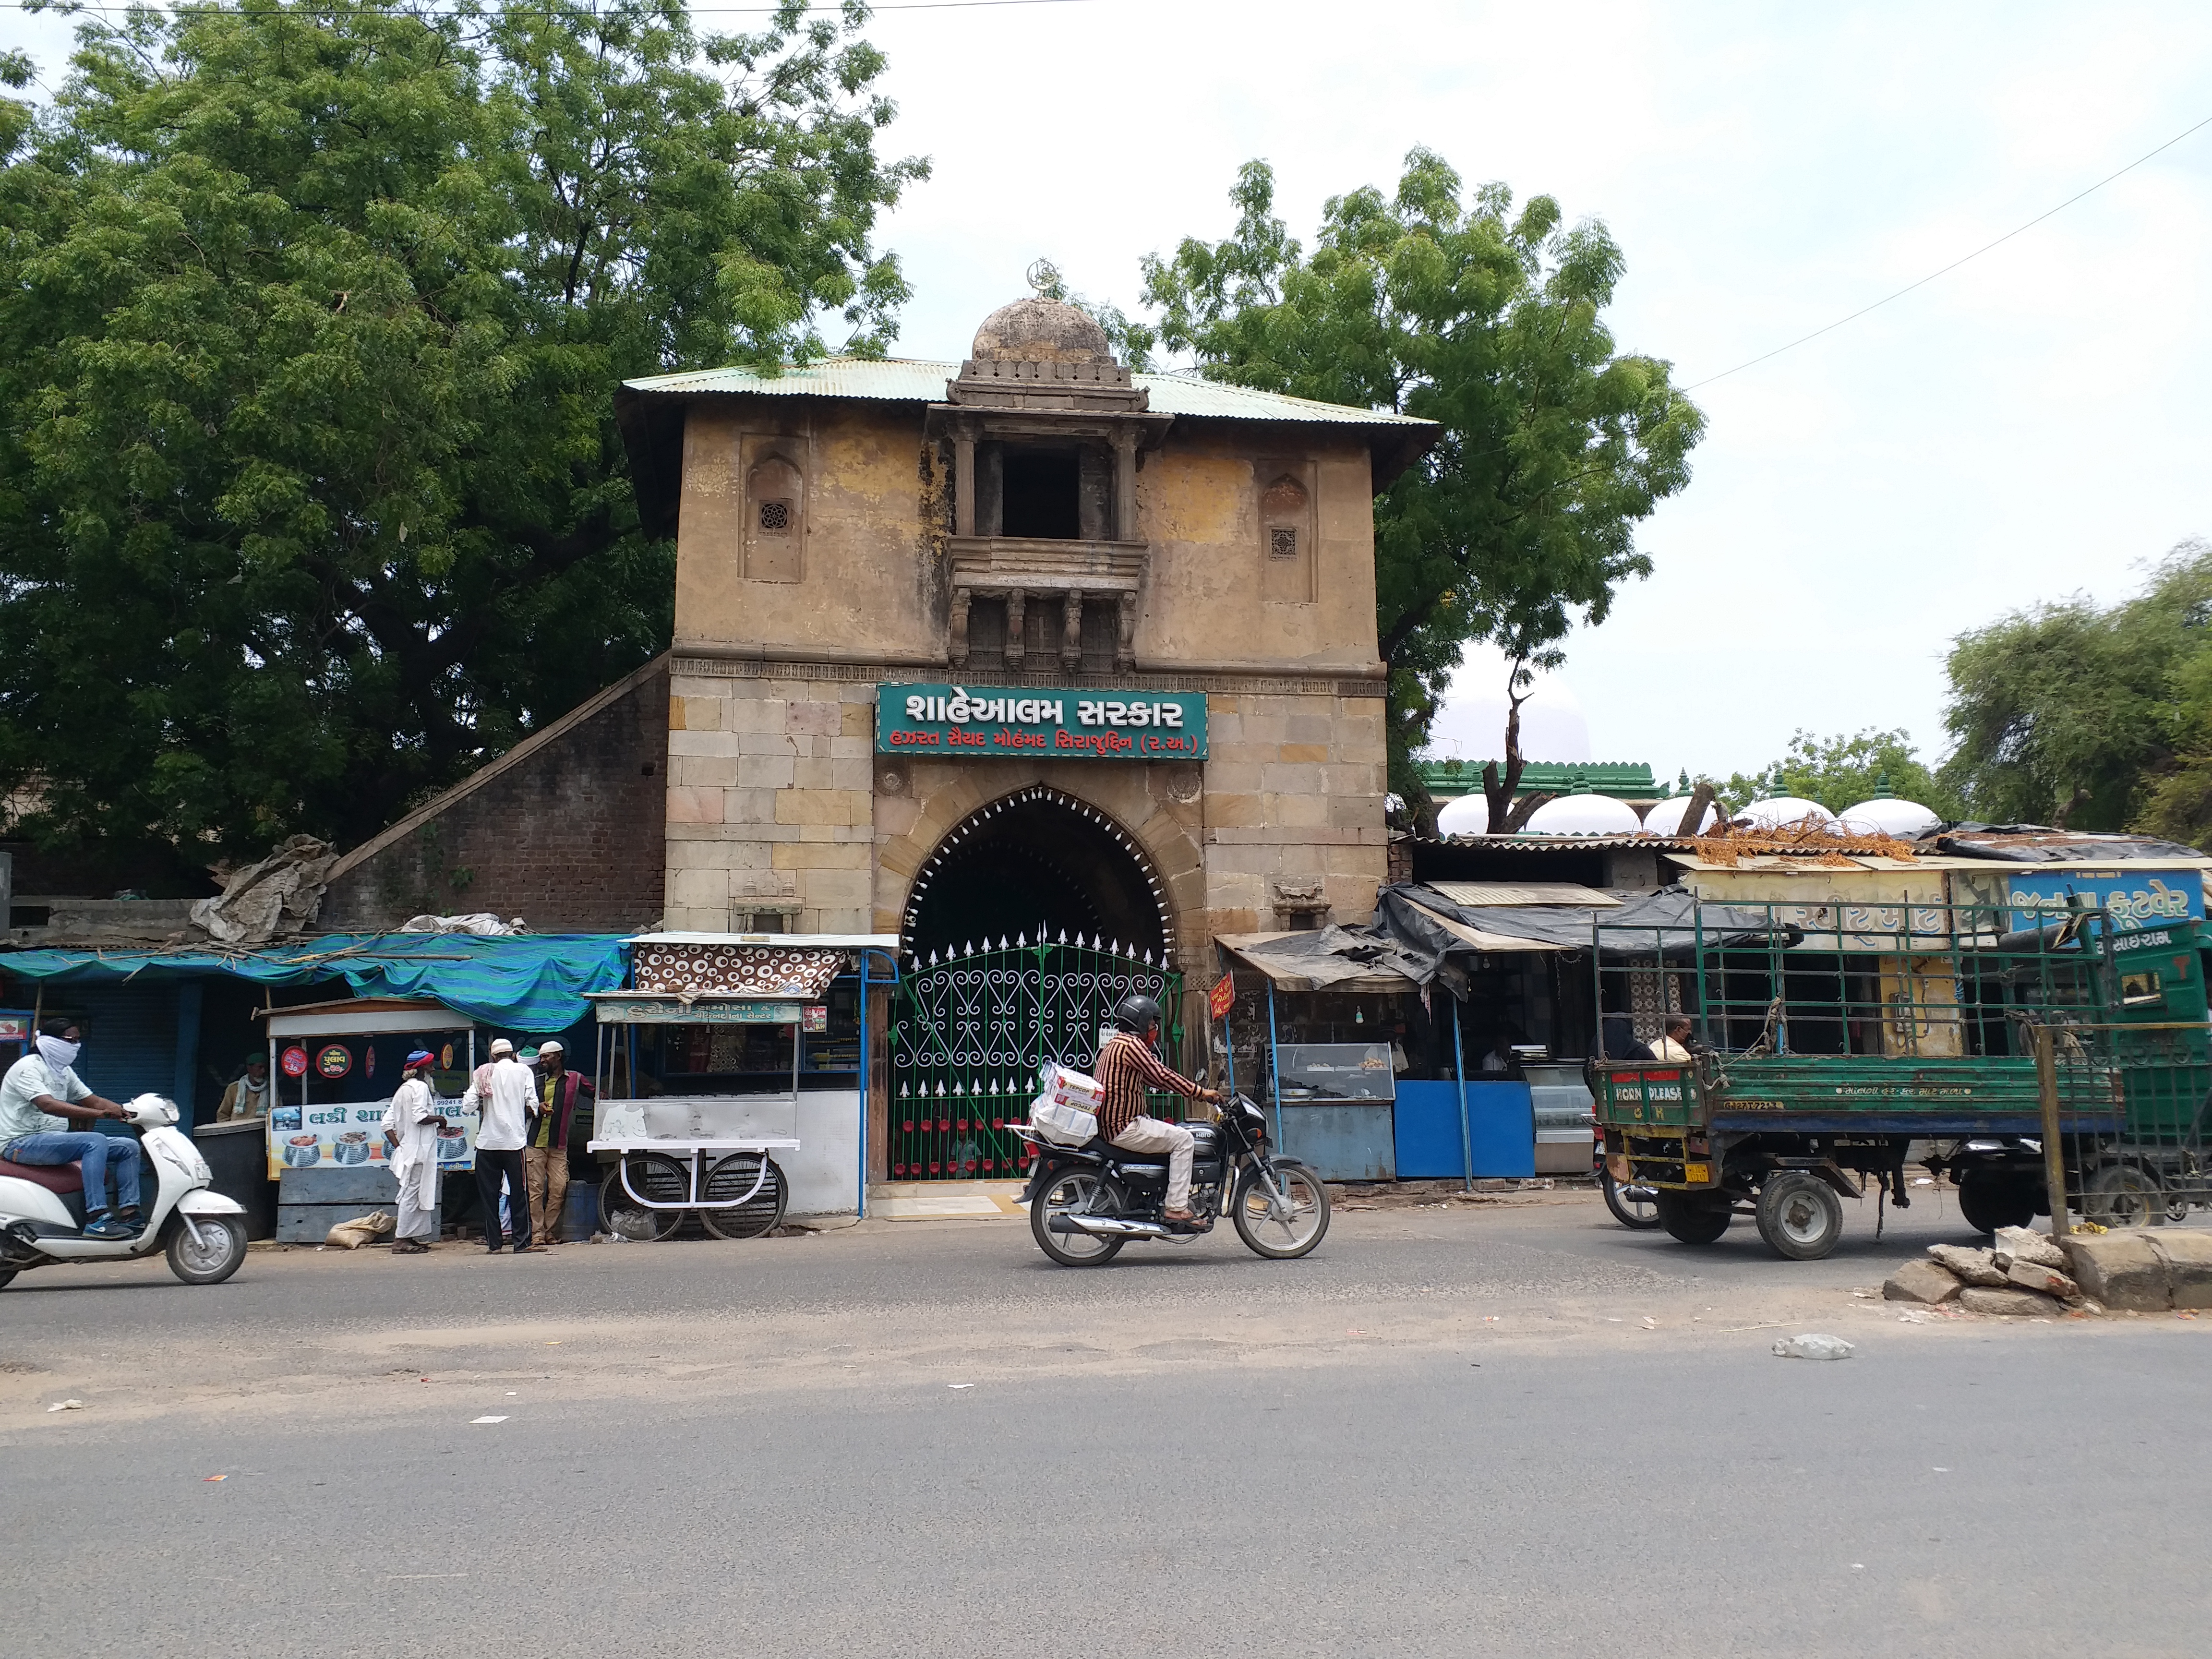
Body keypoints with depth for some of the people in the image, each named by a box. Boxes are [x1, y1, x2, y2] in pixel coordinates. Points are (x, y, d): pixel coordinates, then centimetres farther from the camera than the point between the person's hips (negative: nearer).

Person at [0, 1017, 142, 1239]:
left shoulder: (64, 1071, 15)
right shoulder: (28, 1067, -14)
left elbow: (92, 1100, 13)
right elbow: (48, 1105, -29)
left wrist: (127, 1112, -7)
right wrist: (101, 1113, -38)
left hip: (52, 1140, 9)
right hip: (21, 1143, -9)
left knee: (129, 1147, -1)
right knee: (95, 1141, -32)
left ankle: (128, 1216, -11)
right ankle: (96, 1220, -37)